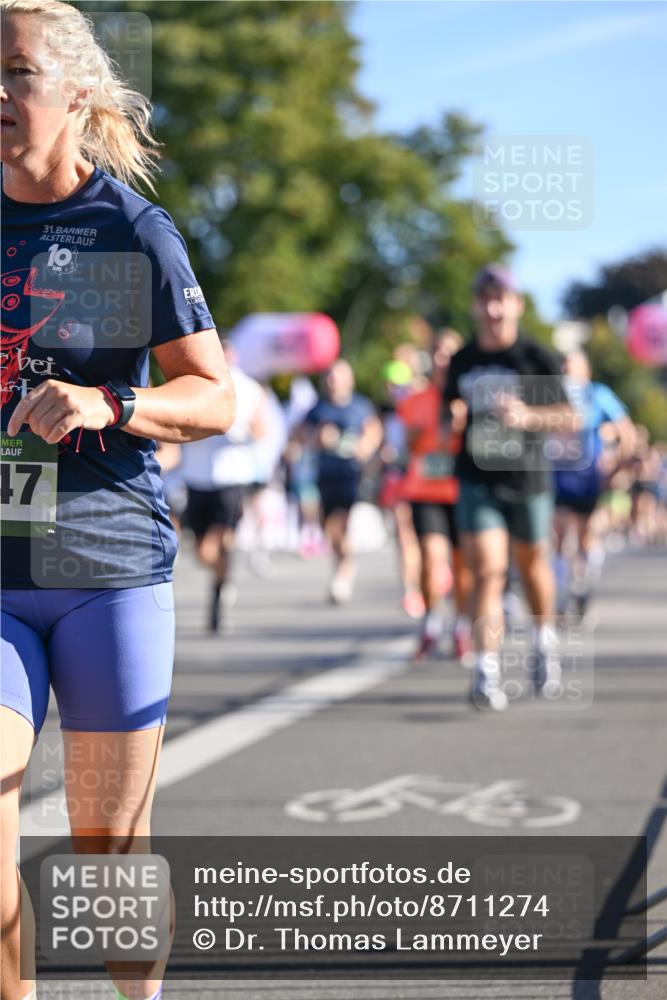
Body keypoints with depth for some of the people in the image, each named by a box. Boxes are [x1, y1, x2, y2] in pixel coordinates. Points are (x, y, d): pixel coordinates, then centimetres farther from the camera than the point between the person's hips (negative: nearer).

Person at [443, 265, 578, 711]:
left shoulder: (538, 358, -5)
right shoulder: (462, 361, 5)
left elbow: (570, 419, -6)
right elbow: (450, 411, 21)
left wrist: (528, 417, -22)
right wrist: (452, 418, -2)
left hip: (528, 480, -1)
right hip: (478, 481, 1)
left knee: (532, 564, 17)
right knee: (487, 571, -13)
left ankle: (545, 641, 44)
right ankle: (488, 672, -17)